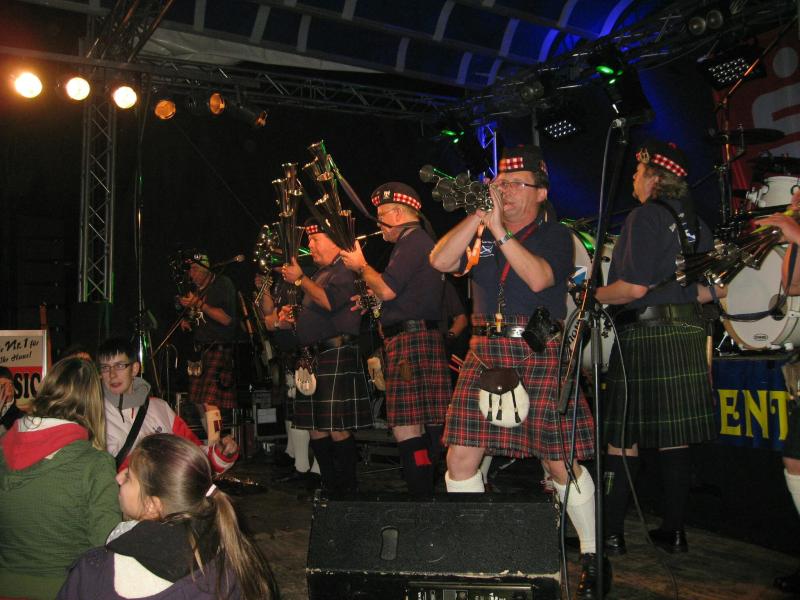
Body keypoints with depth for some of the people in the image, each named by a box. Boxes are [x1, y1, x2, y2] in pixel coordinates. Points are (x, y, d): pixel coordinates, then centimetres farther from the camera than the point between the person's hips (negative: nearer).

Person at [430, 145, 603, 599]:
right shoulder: (481, 234, 14)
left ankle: (593, 558, 20)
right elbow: (441, 261, -3)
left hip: (541, 354, -4)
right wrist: (480, 214, -6)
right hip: (485, 353, 4)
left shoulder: (555, 234, 4)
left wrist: (500, 230, -17)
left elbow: (539, 278, -15)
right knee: (461, 456, -1)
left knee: (561, 463, -1)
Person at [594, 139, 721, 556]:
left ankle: (611, 533, 5)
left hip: (645, 337, -7)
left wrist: (594, 296, -4)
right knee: (676, 438, 11)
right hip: (689, 336, 7)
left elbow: (634, 288, -18)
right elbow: (712, 290, 16)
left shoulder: (645, 217, -9)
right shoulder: (695, 222, 13)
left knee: (624, 440, -1)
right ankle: (674, 531, 18)